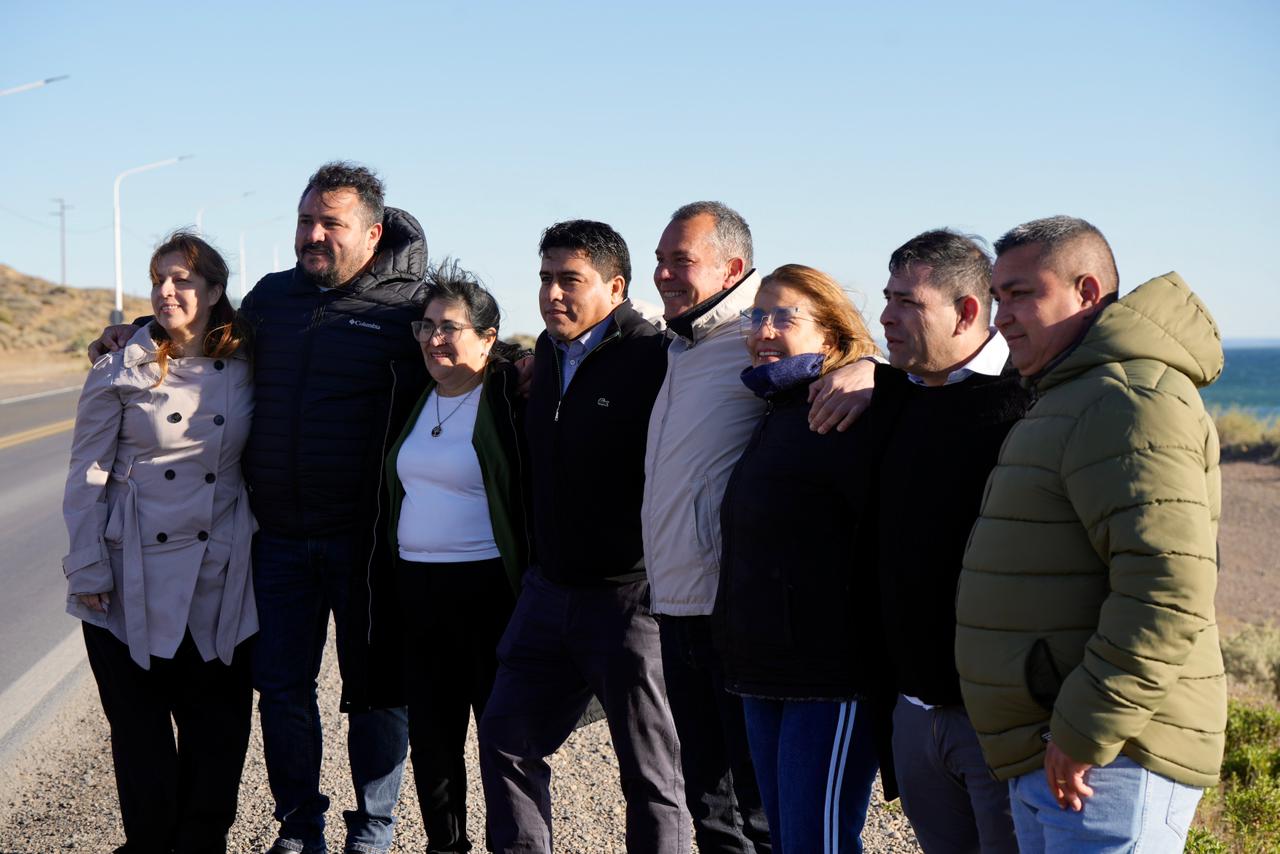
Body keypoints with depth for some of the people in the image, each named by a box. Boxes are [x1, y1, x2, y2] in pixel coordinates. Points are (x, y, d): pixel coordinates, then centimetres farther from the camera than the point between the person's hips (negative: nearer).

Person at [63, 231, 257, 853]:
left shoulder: (245, 370, 4)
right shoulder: (122, 371, -2)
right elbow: (87, 476, -2)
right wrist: (87, 571, -6)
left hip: (220, 583, 2)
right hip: (135, 580, -2)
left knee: (219, 726, 5)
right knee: (140, 731, 4)